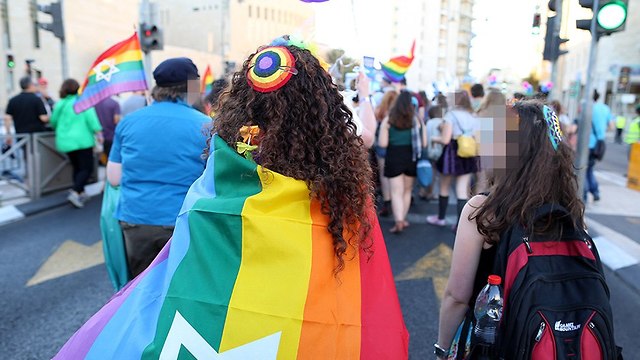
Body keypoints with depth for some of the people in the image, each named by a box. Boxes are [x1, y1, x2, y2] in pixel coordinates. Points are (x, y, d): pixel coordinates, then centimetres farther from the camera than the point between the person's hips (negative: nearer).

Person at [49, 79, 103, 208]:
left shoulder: (60, 104, 8)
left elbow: (53, 122, 15)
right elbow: (91, 118, -15)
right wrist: (98, 132, -13)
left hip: (65, 141, 6)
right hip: (82, 140, -6)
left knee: (77, 167, 18)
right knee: (87, 168, -3)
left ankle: (81, 193, 21)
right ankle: (74, 193, -19)